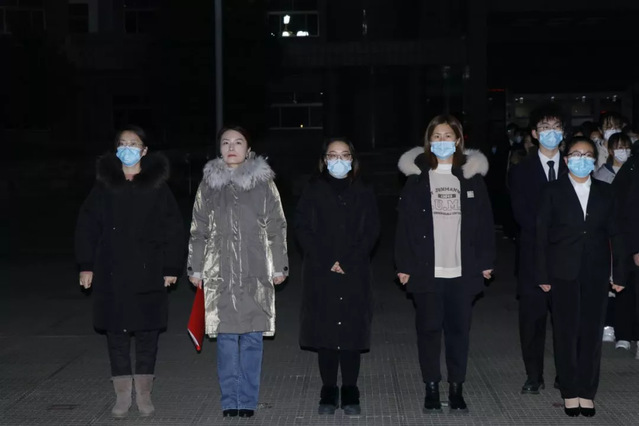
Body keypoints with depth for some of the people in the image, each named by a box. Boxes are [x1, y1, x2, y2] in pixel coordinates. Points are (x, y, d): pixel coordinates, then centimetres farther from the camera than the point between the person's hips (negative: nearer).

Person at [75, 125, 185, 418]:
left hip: (148, 273, -1)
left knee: (147, 331, 5)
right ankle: (122, 394, 16)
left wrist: (171, 267, -2)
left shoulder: (157, 186, -1)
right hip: (111, 273, 1)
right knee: (116, 332, 5)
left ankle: (144, 393, 18)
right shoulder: (104, 185, 3)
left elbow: (174, 229, 0)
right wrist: (86, 265, 2)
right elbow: (87, 226, 6)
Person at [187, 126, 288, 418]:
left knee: (252, 336, 1)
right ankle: (230, 401, 9)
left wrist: (279, 266, 2)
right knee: (226, 337, 1)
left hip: (255, 273, -1)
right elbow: (198, 230, 11)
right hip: (220, 273, 1)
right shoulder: (209, 184, 8)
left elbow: (277, 228, 5)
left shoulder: (263, 182, 4)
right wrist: (195, 268, 8)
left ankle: (247, 401, 9)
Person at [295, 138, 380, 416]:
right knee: (324, 332, 1)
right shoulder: (313, 191, 6)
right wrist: (327, 262, -11)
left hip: (355, 274, 0)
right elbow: (302, 229, 0)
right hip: (321, 274, 0)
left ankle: (350, 394, 8)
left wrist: (348, 262, -10)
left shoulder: (363, 193, 8)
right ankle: (328, 393, 9)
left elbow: (371, 232, 2)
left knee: (352, 332, 0)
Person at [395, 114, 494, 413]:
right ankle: (431, 387, 15)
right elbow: (405, 223, 0)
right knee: (429, 328, 4)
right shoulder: (417, 176, 2)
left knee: (459, 328, 6)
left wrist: (486, 261, 2)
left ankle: (457, 387, 17)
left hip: (462, 269, 1)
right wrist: (403, 265, -5)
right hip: (425, 269, -1)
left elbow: (484, 220, 6)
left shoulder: (472, 175, 5)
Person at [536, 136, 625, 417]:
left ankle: (587, 391, 13)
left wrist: (618, 274, 2)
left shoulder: (604, 192, 8)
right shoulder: (553, 191, 1)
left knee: (592, 331, 4)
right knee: (566, 331, 3)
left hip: (596, 273, 2)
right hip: (564, 273, -2)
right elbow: (542, 234, -1)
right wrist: (543, 275, -5)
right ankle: (569, 392, 12)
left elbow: (614, 234, 7)